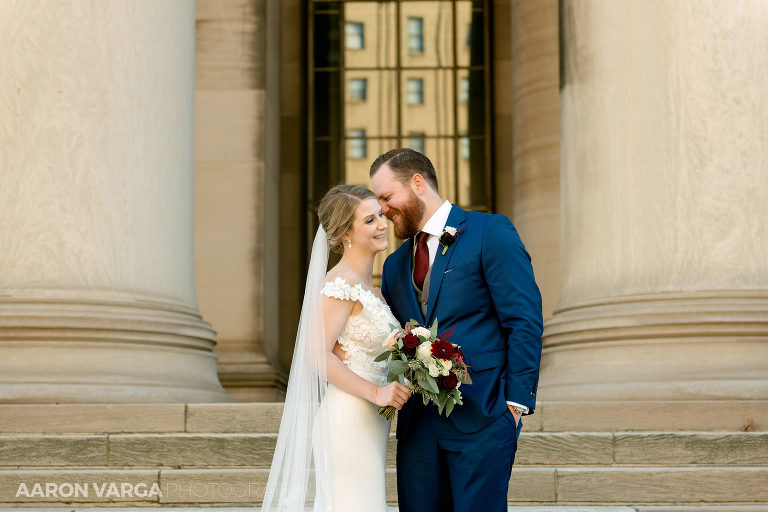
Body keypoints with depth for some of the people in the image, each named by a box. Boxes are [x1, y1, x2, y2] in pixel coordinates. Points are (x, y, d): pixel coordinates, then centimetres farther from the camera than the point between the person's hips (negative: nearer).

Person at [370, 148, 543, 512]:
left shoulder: (491, 233, -2)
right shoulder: (395, 264, 19)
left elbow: (525, 321, -7)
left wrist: (517, 400, -13)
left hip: (481, 417, -6)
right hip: (418, 423, 6)